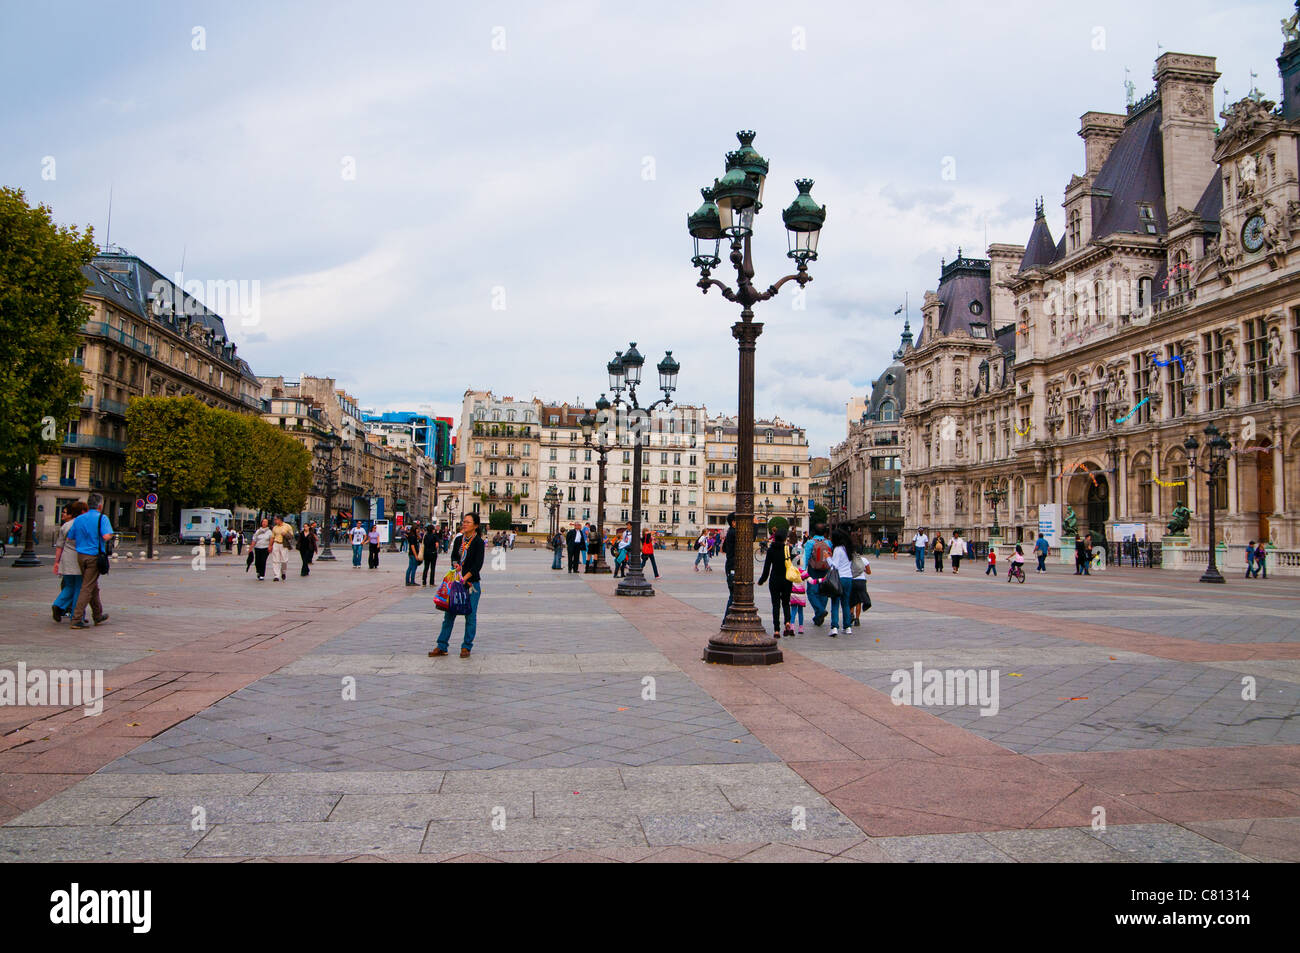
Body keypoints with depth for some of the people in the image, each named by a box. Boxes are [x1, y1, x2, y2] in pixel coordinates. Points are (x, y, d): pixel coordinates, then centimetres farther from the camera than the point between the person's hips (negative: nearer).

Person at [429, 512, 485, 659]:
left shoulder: (478, 542, -7)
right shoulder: (458, 540, 10)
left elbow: (478, 564, -13)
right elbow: (454, 556, 14)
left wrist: (465, 578, -19)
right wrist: (455, 564, -8)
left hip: (472, 582, -5)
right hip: (457, 581, 5)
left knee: (470, 615, 1)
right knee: (449, 613, 5)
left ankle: (466, 647, 13)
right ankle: (442, 646, 12)